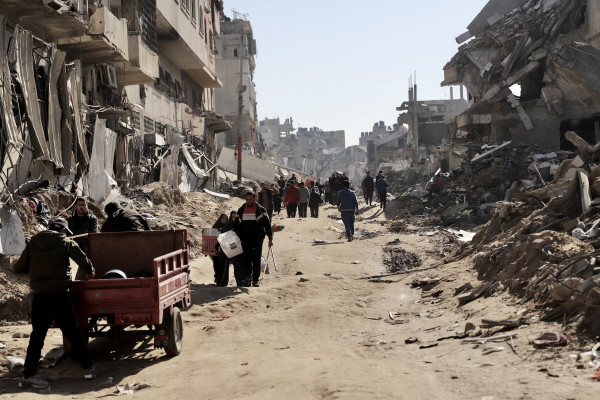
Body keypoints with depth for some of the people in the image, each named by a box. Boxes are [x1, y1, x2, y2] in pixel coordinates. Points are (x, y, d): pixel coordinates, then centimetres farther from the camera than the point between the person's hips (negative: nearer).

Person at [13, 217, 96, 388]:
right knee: (72, 332, 7)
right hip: (60, 295, -2)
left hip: (39, 296, 2)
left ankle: (29, 373, 6)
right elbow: (84, 262, -4)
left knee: (37, 335, 8)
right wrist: (90, 273, 17)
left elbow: (18, 268, 9)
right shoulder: (66, 243, 0)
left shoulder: (33, 243, 8)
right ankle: (88, 368, 11)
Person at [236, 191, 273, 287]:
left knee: (256, 258, 0)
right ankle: (248, 275, 3)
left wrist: (270, 238, -3)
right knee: (246, 257, -10)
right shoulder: (241, 210, 10)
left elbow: (267, 224, 2)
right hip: (245, 238, 2)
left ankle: (255, 279, 6)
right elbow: (237, 225, 17)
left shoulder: (261, 210, 2)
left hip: (258, 238, -2)